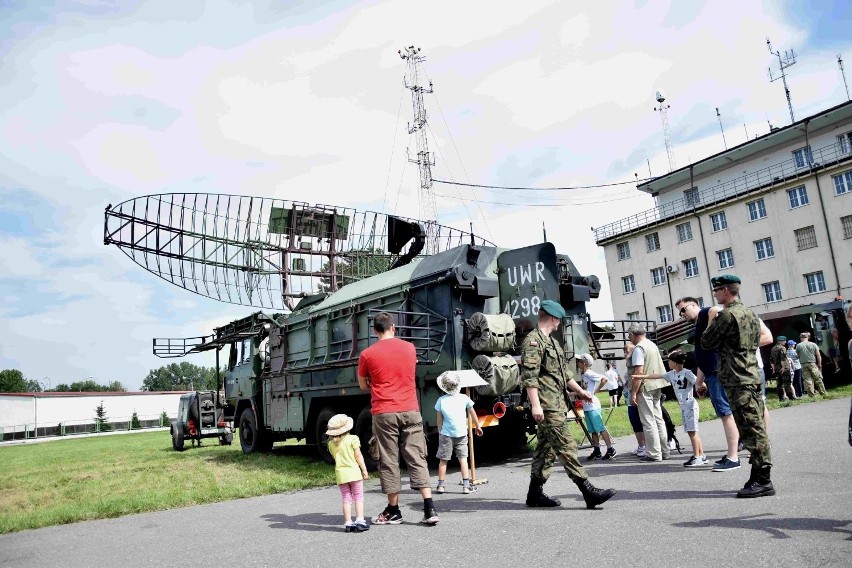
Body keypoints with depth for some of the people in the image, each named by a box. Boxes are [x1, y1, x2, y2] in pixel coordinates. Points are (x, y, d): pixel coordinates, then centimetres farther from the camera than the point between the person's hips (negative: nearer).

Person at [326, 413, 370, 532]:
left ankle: (348, 523, 8)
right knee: (358, 497, 6)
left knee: (346, 499, 10)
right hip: (354, 471, -3)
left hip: (340, 473, 3)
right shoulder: (352, 439, -7)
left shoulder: (331, 443, 4)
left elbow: (335, 457, 14)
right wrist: (364, 470, 0)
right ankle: (359, 520, -1)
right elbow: (358, 456, -6)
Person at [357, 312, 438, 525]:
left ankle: (393, 511, 15)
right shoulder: (409, 348, 6)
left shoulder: (367, 354, -3)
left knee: (389, 461, 7)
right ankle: (430, 509, 1)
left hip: (384, 414, -2)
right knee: (417, 459, 5)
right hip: (410, 411, 3)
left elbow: (363, 385, 9)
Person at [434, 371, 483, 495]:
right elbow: (472, 414, 9)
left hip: (446, 434, -1)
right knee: (463, 458, 5)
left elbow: (439, 419, 1)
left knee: (443, 460, 9)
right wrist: (477, 427, 23)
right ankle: (466, 486, 1)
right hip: (461, 433, 1)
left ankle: (441, 485, 14)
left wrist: (440, 432, 14)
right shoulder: (464, 398, -2)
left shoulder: (441, 400, -5)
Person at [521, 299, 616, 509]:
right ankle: (588, 491, -8)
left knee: (546, 448, 12)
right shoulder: (533, 341, -11)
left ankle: (535, 493, 18)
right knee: (566, 446, -9)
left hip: (557, 404, 10)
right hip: (546, 405, -10)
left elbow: (563, 371, 29)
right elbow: (529, 376, -18)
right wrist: (535, 405, -23)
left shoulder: (551, 341, 22)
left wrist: (579, 390, 28)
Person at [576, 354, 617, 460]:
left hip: (593, 405, -9)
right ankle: (596, 451, 17)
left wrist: (595, 391, -17)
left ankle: (610, 449, 6)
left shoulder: (589, 374, -14)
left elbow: (605, 379, -21)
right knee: (593, 430, 11)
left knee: (600, 428, -3)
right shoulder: (583, 374, 11)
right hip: (586, 406, 9)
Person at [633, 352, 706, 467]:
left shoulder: (687, 373, -11)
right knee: (692, 432, 10)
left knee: (692, 431, -6)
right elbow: (657, 376, 15)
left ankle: (697, 457, -1)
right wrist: (641, 376, 17)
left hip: (690, 405, -8)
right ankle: (702, 456, 17)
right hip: (683, 406, 8)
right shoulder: (672, 374, 10)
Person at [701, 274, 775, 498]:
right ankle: (759, 477, 18)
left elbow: (706, 342, -7)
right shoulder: (750, 313, 16)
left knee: (751, 431, -7)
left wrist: (711, 320, 6)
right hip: (753, 377, 10)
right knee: (756, 430, 12)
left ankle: (763, 481, -3)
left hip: (737, 381, -10)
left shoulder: (727, 315, -14)